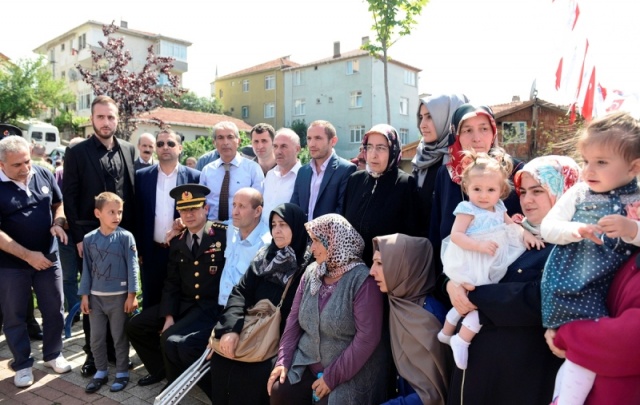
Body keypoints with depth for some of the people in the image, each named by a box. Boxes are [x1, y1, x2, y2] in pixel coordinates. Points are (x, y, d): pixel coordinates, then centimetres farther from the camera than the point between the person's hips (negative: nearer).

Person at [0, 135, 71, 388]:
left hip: (48, 257, 3)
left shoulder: (44, 175, -4)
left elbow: (59, 204, 11)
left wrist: (57, 223, -10)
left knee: (54, 311, 12)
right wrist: (28, 255, -19)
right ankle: (22, 364, 28)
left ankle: (53, 354, 32)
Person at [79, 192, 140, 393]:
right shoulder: (89, 239, 0)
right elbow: (86, 269, 5)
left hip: (119, 296, -3)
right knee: (96, 338, 11)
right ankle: (101, 372, 29)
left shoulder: (125, 237, -8)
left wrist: (132, 295, -11)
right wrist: (84, 295, 4)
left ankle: (122, 373, 22)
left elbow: (132, 267, -8)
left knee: (119, 337, 8)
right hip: (96, 297, 3)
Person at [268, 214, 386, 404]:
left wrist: (332, 377, -17)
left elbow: (367, 337, -21)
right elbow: (294, 318, 5)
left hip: (349, 374, -5)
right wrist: (283, 360, -4)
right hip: (307, 362, 5)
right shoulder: (311, 272, 3)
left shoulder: (362, 279, -17)